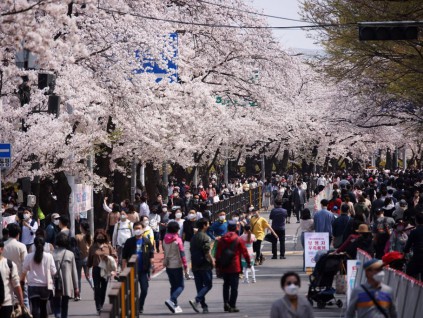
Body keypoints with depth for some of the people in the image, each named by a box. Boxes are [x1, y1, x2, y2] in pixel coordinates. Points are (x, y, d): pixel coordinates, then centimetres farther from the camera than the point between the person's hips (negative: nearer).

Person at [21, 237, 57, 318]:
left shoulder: (29, 257, -7)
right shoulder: (48, 256, -9)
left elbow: (24, 271, 4)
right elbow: (53, 272, -4)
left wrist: (22, 280, 23)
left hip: (33, 286, -1)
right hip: (45, 286, 1)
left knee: (35, 307, -6)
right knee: (43, 306, 19)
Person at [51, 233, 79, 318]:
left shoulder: (52, 254, -8)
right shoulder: (70, 254, -3)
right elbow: (74, 272, 1)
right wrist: (76, 288, 7)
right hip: (67, 287, 2)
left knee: (56, 306, 5)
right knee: (64, 308, 14)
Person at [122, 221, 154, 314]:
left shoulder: (147, 242, 2)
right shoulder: (129, 242, 1)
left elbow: (151, 256, 3)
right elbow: (124, 257, 2)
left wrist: (150, 268, -5)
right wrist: (124, 269, -4)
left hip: (144, 270, 0)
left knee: (144, 289, -1)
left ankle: (140, 307, 16)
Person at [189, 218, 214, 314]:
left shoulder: (194, 237, 13)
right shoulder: (205, 237, -13)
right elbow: (207, 252, -18)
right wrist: (212, 261, -7)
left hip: (195, 265, 8)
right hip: (205, 265, -8)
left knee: (199, 286, 9)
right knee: (208, 285, -2)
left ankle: (204, 306, 10)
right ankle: (196, 300, -19)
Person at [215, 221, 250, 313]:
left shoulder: (222, 239, 4)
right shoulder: (238, 239, -6)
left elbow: (218, 253, 5)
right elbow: (244, 251, -4)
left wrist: (217, 265, 12)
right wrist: (248, 262, 9)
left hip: (224, 267, 3)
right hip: (234, 267, -3)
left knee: (226, 285, 17)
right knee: (234, 286, 0)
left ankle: (226, 303, 5)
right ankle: (232, 306, -3)